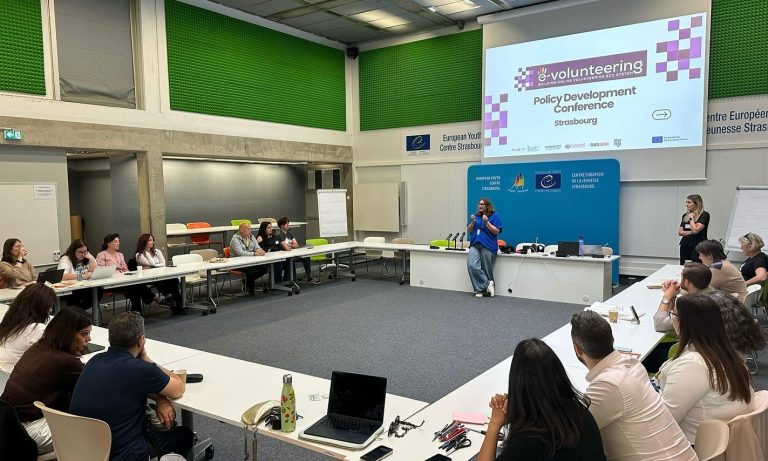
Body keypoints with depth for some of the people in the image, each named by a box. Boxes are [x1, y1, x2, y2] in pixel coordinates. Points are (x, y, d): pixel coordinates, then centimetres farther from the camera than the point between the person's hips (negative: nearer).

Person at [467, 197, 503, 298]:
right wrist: (473, 222, -2)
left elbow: (496, 231, -6)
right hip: (475, 245, 4)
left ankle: (482, 289, 13)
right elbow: (469, 231, 15)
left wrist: (486, 222, -15)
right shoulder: (476, 216, 17)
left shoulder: (494, 216, 2)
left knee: (486, 270, -2)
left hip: (488, 246, -4)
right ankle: (488, 284, -8)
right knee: (471, 265, -16)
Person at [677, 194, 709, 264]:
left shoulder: (704, 215, -5)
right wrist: (690, 232, -8)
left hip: (698, 247, -6)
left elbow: (695, 230, -17)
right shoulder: (685, 215, 12)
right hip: (685, 246, 6)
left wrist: (691, 218, -5)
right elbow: (680, 232, 8)